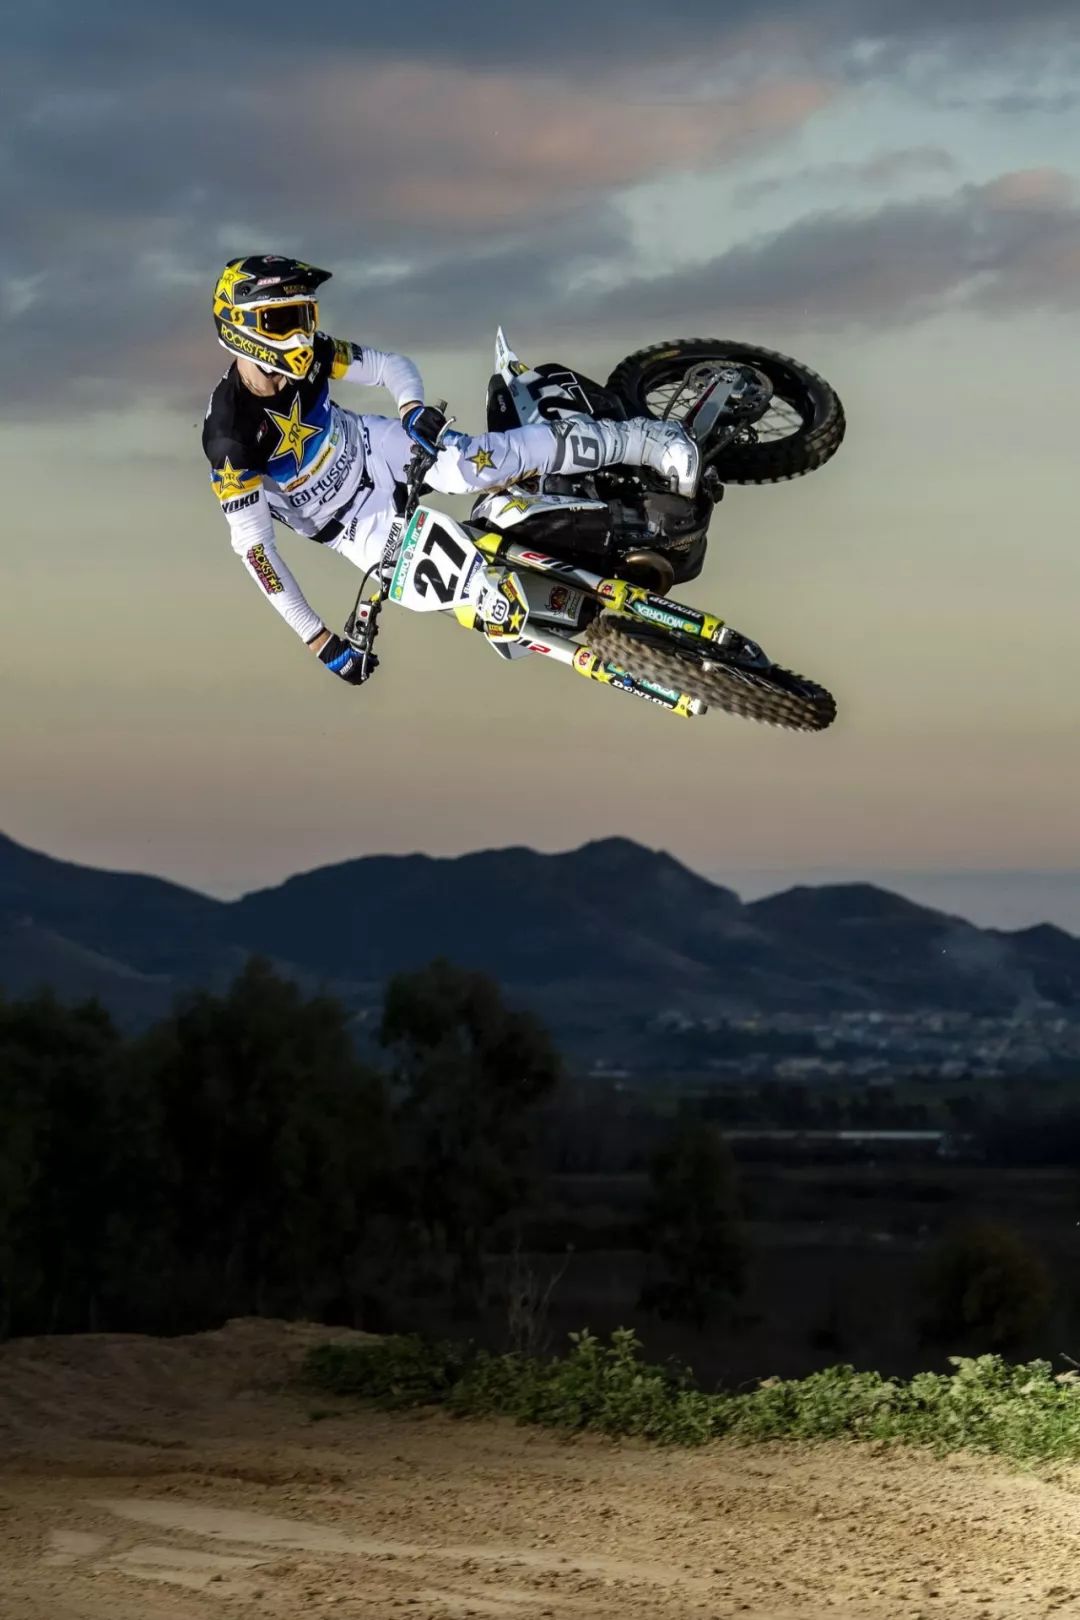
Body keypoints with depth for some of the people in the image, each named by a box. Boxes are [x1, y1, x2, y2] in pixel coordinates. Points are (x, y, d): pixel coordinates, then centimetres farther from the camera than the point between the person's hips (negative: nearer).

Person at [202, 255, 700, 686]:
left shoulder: (308, 354, -19)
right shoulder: (230, 437, -34)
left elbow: (391, 365, -3)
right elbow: (251, 544, -31)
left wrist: (412, 406, -29)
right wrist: (317, 640, -31)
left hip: (375, 449, 2)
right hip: (358, 527, -2)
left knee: (490, 459, -21)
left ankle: (649, 442, -13)